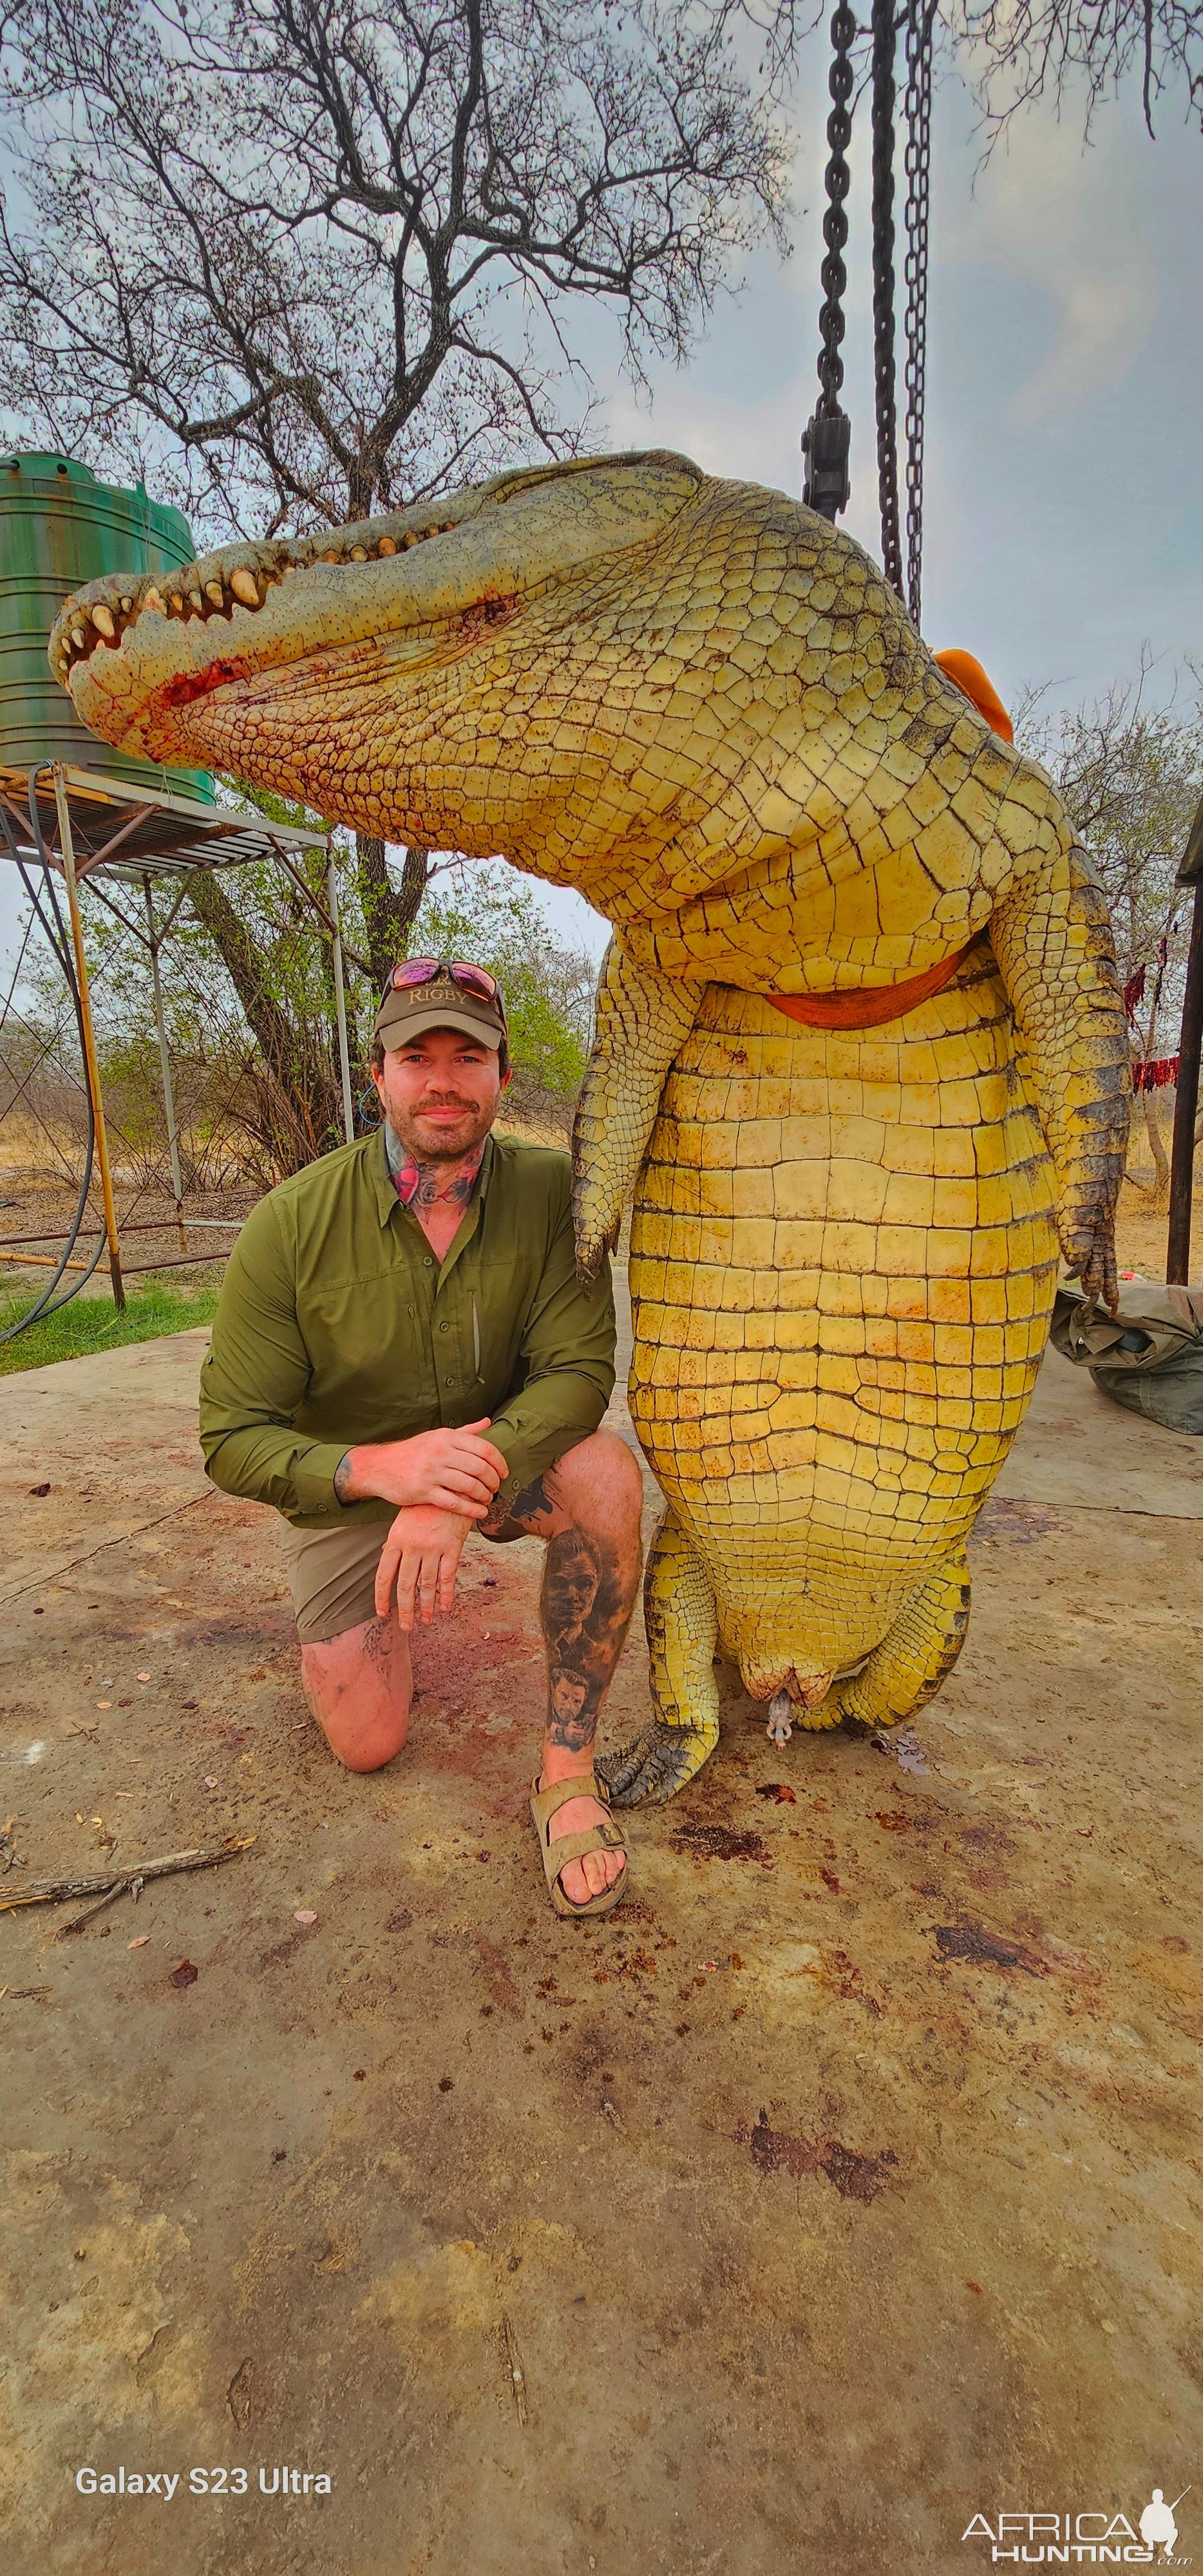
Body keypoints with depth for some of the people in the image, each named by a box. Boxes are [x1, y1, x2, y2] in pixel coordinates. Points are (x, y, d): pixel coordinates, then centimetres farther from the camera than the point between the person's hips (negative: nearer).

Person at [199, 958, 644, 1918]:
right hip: (348, 1483, 0)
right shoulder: (292, 1224, -22)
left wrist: (456, 1495, -40)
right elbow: (232, 1439, -19)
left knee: (604, 1473, -31)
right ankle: (337, 1630, 36)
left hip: (500, 1454, 1)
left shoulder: (549, 1191, -19)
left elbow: (579, 1369, -24)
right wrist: (375, 1467, -38)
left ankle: (568, 1769, -14)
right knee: (367, 1744, 0)